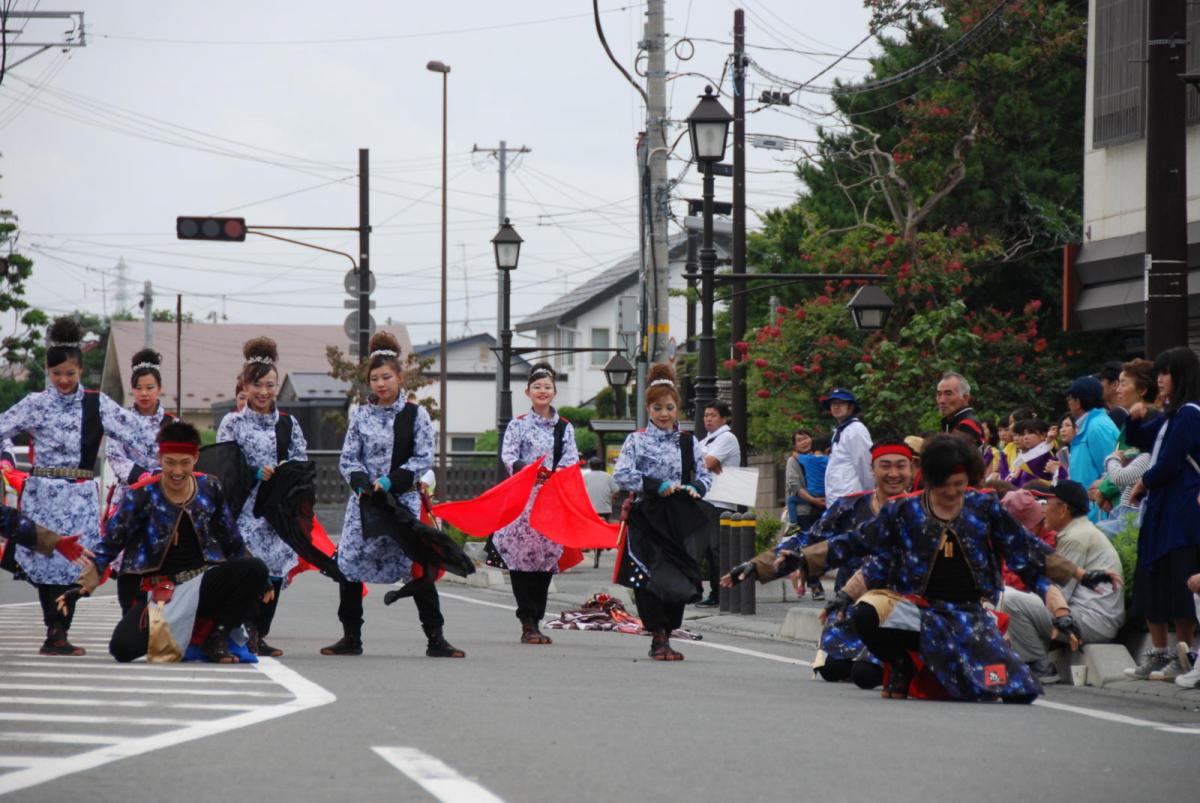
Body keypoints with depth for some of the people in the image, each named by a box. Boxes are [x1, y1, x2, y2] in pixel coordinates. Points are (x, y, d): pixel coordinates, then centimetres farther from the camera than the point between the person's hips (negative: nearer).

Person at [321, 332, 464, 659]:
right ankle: (351, 637, 10)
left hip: (403, 498, -2)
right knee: (348, 563, -1)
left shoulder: (415, 414, 0)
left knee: (418, 566, -6)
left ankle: (435, 638, -1)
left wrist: (391, 481, -14)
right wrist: (363, 482, -14)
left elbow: (424, 459, -3)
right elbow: (348, 459, 5)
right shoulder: (361, 414, 6)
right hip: (364, 498, 3)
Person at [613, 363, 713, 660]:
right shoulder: (637, 440, 2)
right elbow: (622, 474, -9)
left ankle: (665, 636, 14)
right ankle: (659, 638, -5)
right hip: (648, 518, -3)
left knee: (681, 578, 1)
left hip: (680, 520, 3)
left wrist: (695, 488, -10)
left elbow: (705, 474, 13)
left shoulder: (688, 441, 12)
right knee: (652, 578, -10)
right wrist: (658, 486, -19)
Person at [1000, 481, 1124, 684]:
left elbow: (1059, 594, -12)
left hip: (1094, 622, -11)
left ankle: (1041, 668, -9)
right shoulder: (1086, 532, 21)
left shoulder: (1076, 537, -12)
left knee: (1011, 600, -18)